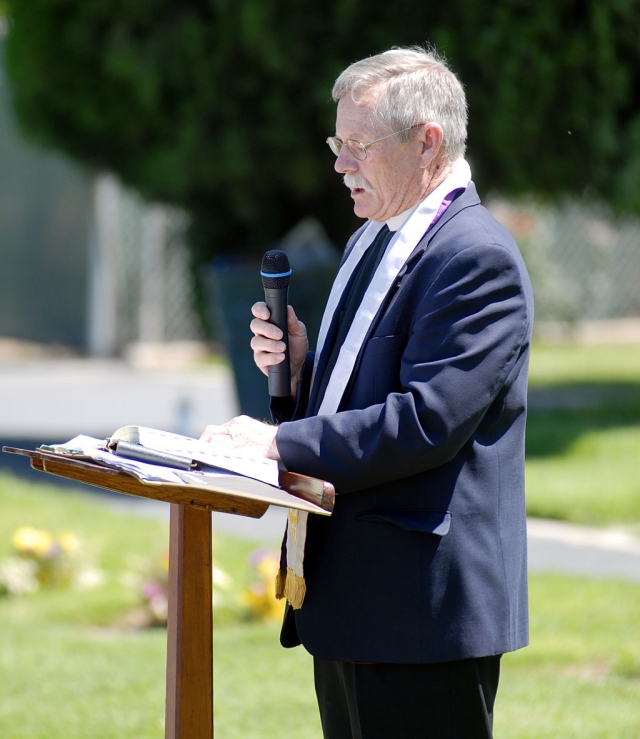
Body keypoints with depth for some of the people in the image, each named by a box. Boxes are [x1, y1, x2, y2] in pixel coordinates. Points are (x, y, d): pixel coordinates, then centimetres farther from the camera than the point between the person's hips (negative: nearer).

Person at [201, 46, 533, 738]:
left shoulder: (478, 259, -14)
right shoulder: (370, 242, 17)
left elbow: (428, 420, -23)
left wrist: (281, 443, -18)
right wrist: (297, 367, 3)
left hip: (423, 604, -10)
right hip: (345, 595, 10)